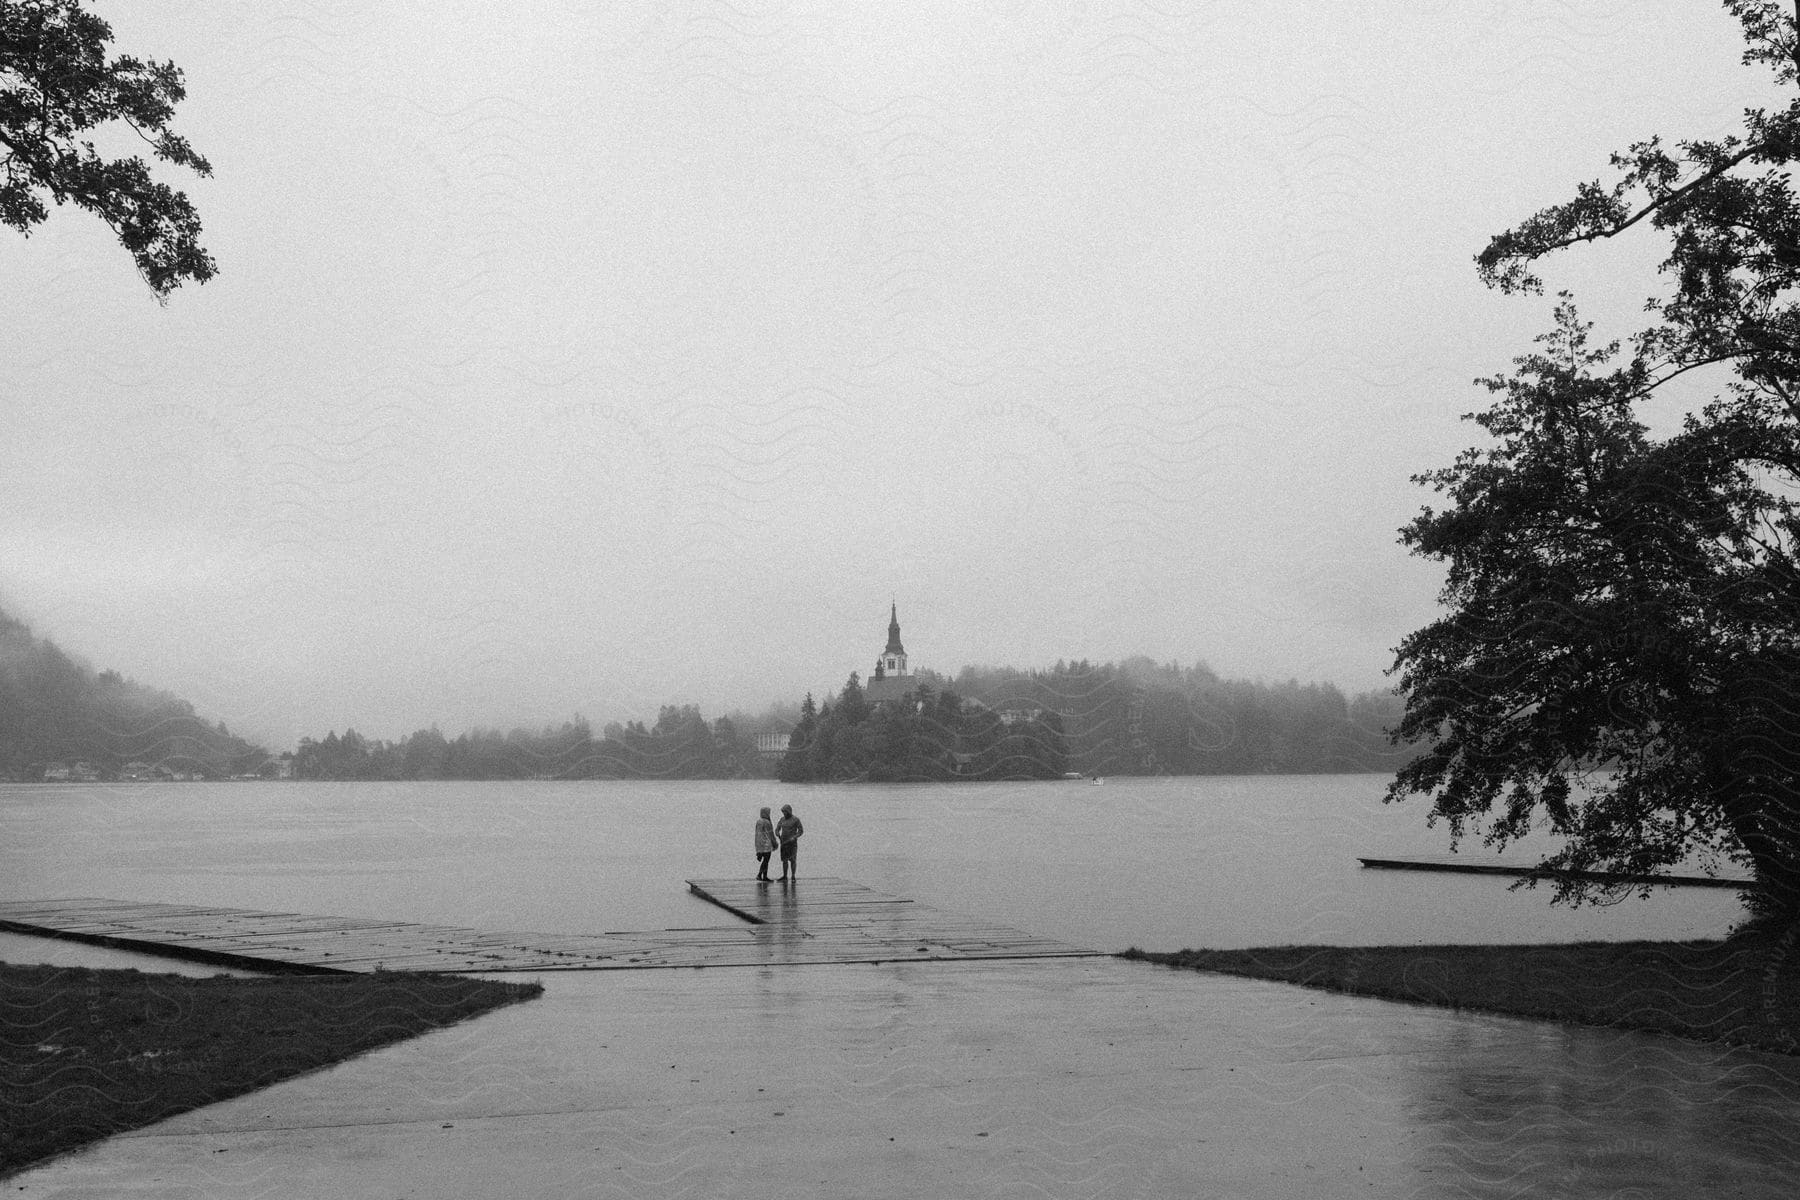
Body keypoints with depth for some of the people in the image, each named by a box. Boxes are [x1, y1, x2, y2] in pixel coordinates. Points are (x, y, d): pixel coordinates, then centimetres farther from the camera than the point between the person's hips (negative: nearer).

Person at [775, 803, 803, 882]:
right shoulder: (782, 819, 8)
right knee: (784, 860, 6)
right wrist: (778, 835, -13)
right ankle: (785, 876, 12)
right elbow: (777, 829, 10)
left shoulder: (795, 819, -8)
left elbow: (801, 831, -9)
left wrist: (794, 837, -23)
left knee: (793, 860, -7)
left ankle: (793, 877, -3)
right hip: (784, 842, 5)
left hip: (792, 842, -5)